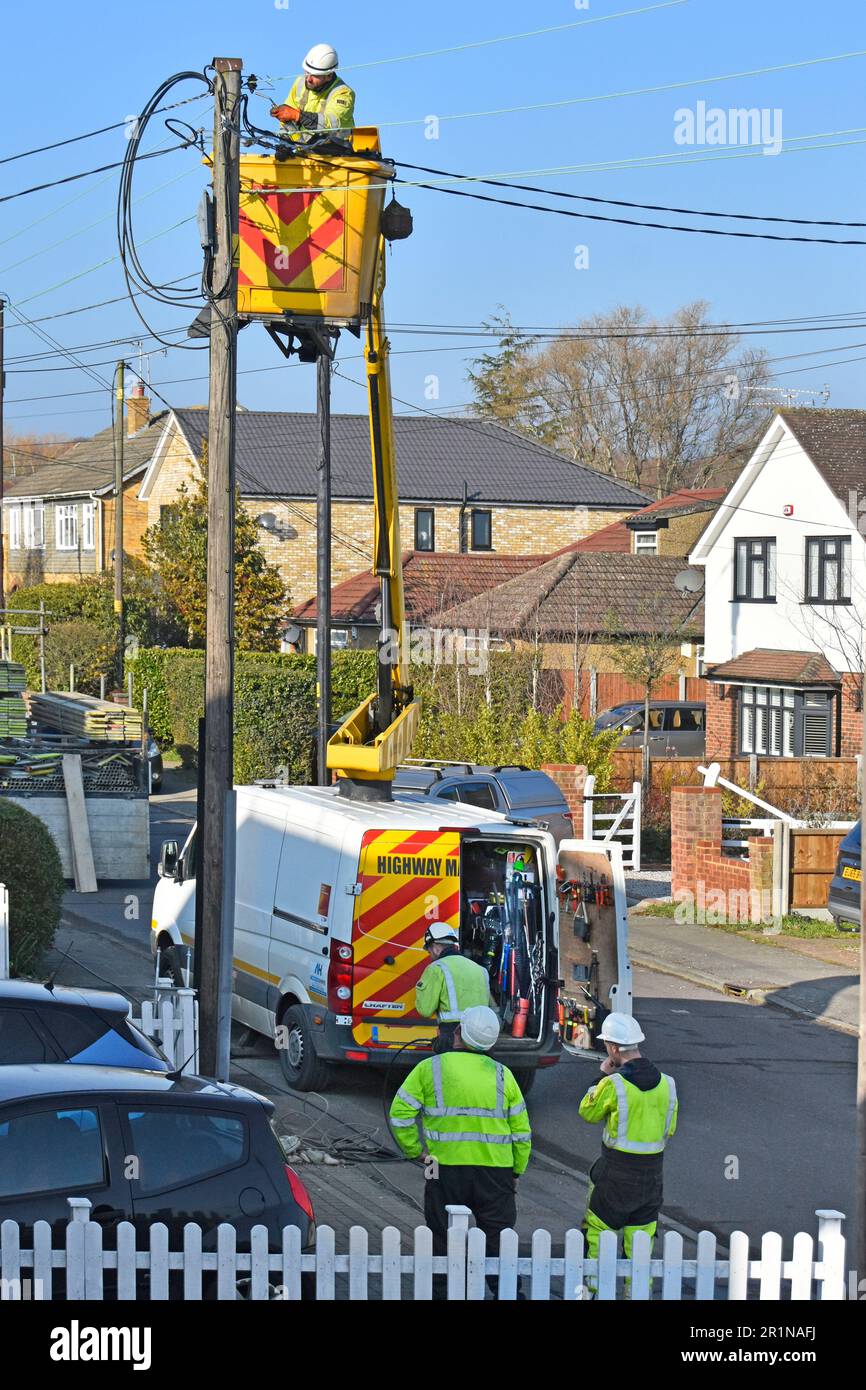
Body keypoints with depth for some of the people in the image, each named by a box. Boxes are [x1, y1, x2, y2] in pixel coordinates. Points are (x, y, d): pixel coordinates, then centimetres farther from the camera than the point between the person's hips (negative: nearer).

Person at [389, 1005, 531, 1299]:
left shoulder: (429, 1069, -1)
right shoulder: (502, 1075, 4)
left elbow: (400, 1114, -6)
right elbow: (521, 1133, 5)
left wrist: (415, 1151, 3)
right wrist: (515, 1172, 15)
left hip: (445, 1168, -1)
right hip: (495, 1172, 1)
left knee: (444, 1245, 8)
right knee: (499, 1245, 7)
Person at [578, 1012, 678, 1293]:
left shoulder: (613, 1084, -18)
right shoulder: (666, 1083, -1)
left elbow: (588, 1113, 1)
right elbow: (670, 1128, 9)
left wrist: (602, 1076, 6)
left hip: (616, 1172, -4)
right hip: (652, 1172, 4)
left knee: (598, 1227, 13)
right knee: (641, 1237, 12)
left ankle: (593, 1285, 18)